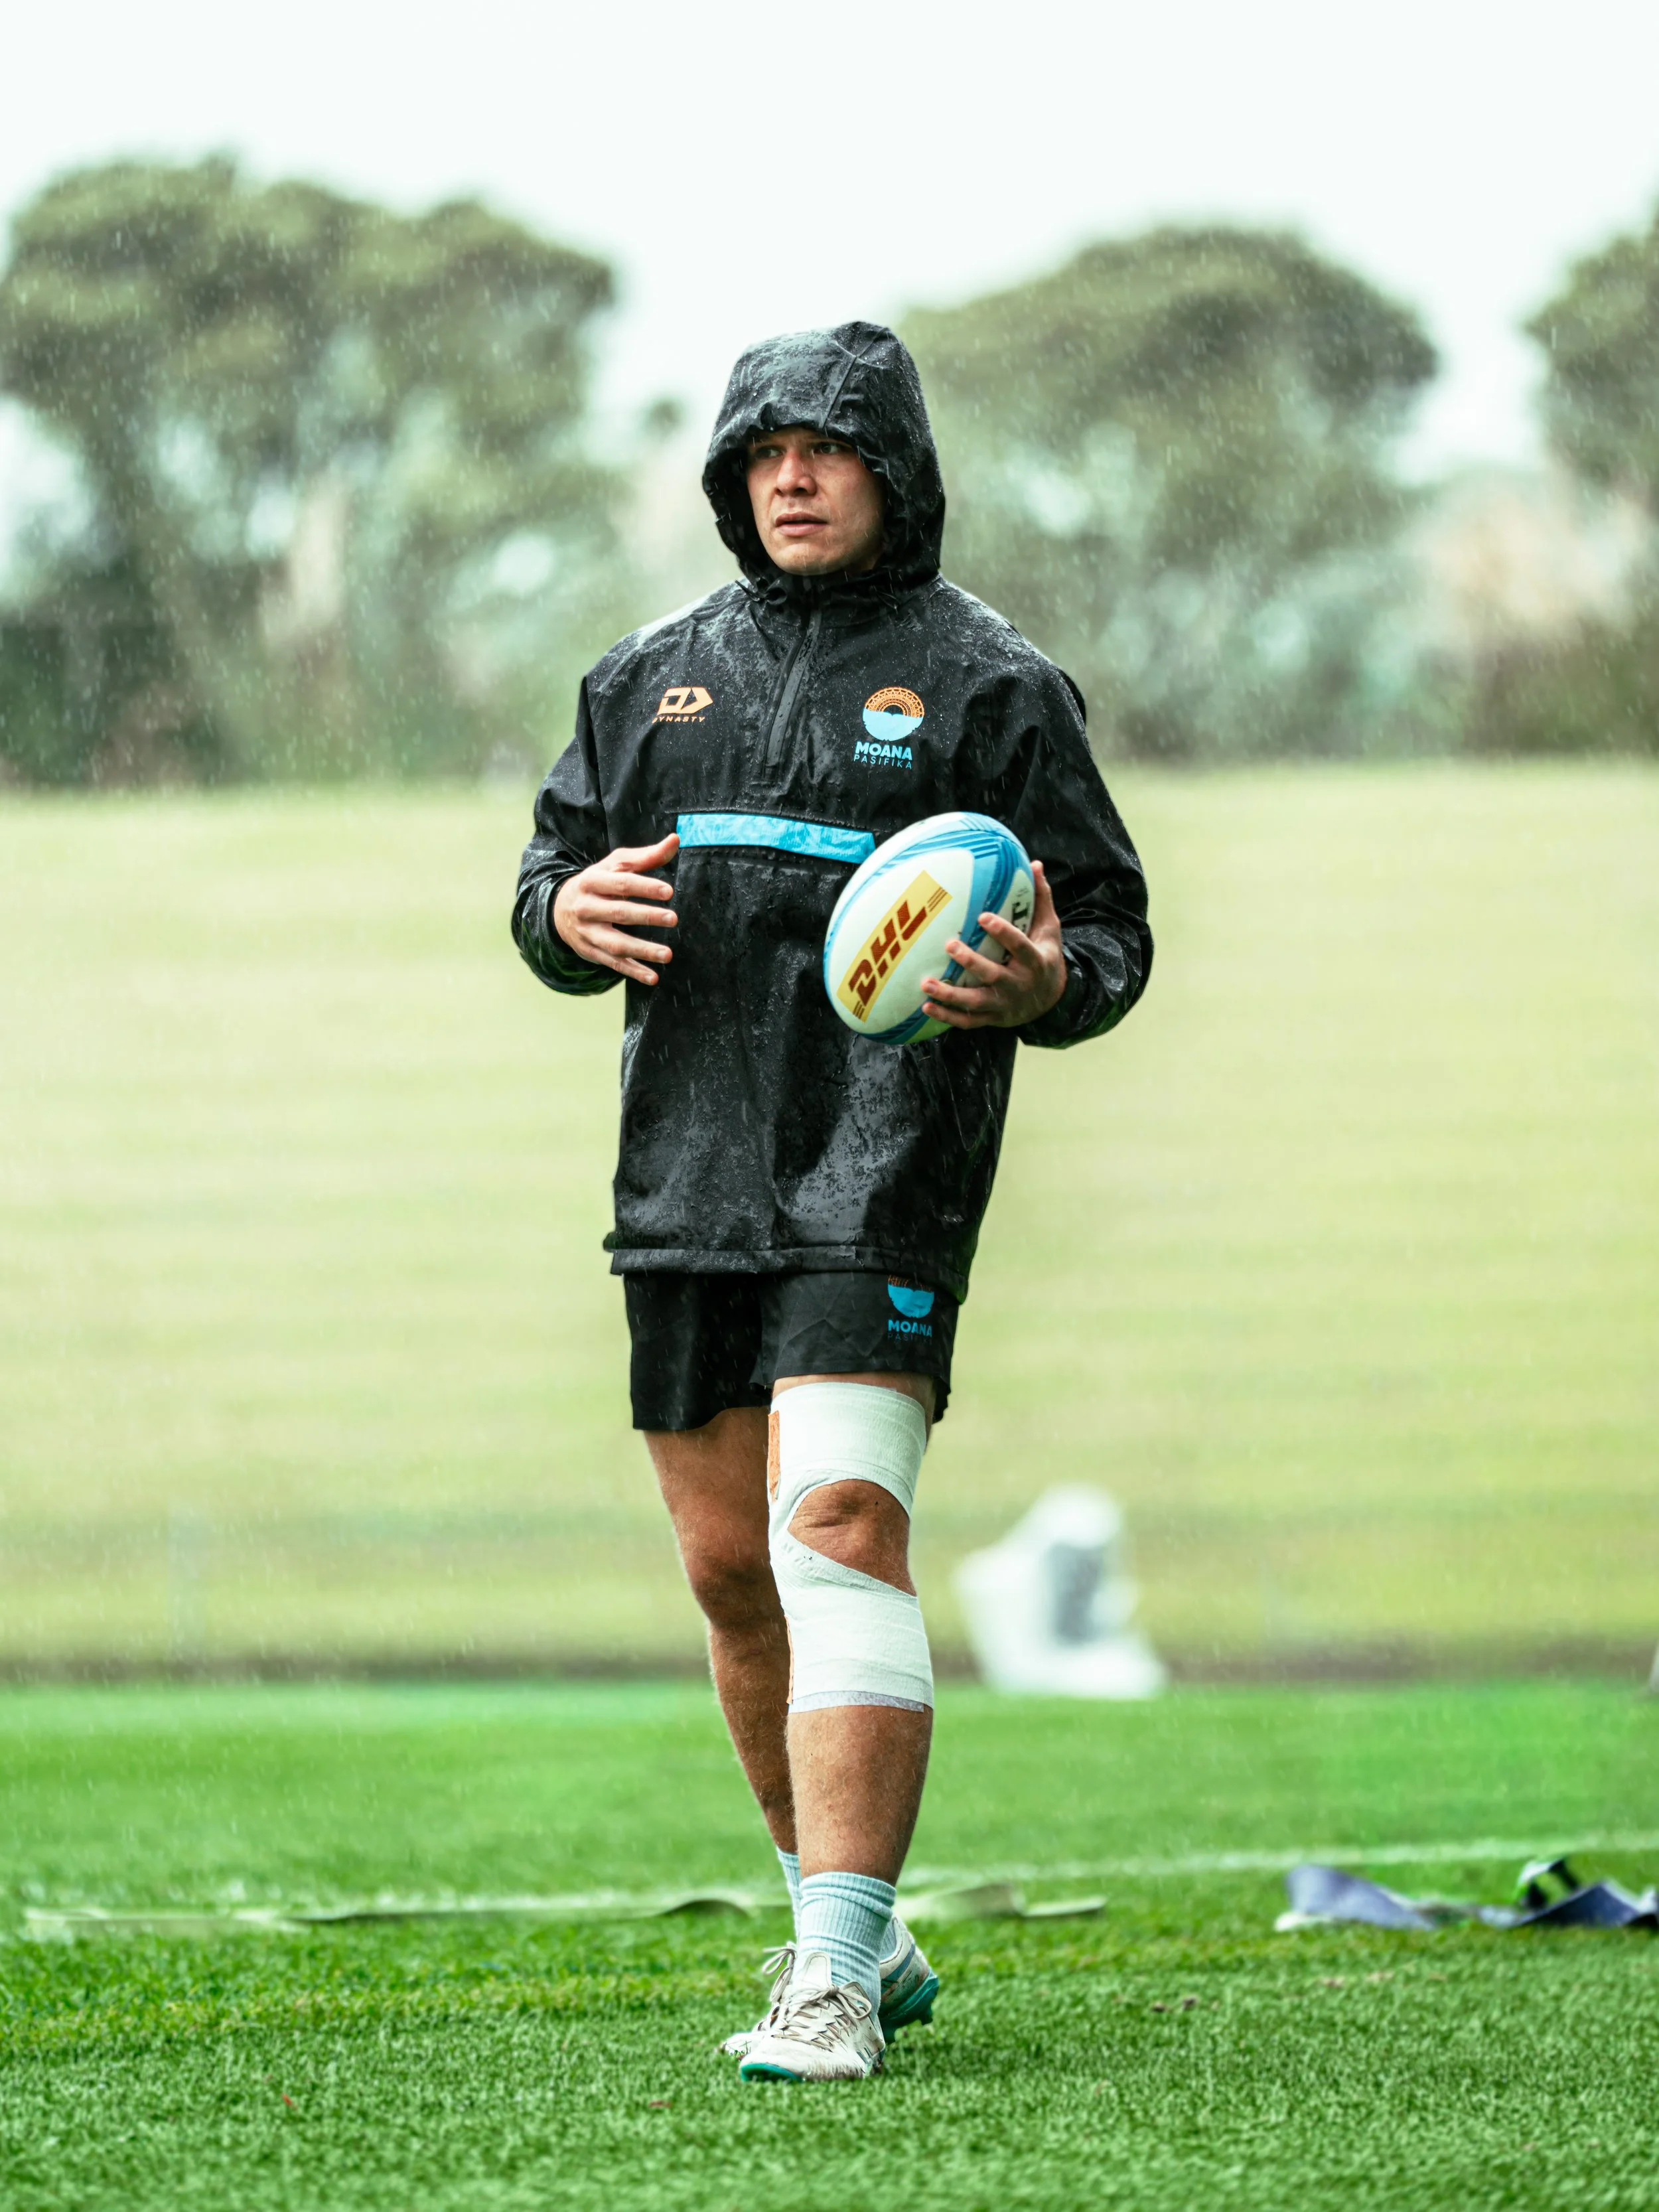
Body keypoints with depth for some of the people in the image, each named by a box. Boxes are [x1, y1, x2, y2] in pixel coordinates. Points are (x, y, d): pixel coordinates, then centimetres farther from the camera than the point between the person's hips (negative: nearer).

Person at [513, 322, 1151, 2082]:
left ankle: (835, 1984, -23)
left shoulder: (987, 682, 2)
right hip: (688, 1179, 6)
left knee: (840, 1533, -19)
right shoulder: (656, 675, 16)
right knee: (732, 1572, 11)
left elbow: (1112, 930, 2)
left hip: (879, 1177, -6)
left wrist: (1046, 983, -21)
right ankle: (853, 1931, 27)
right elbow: (553, 870, 20)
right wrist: (571, 911, -5)